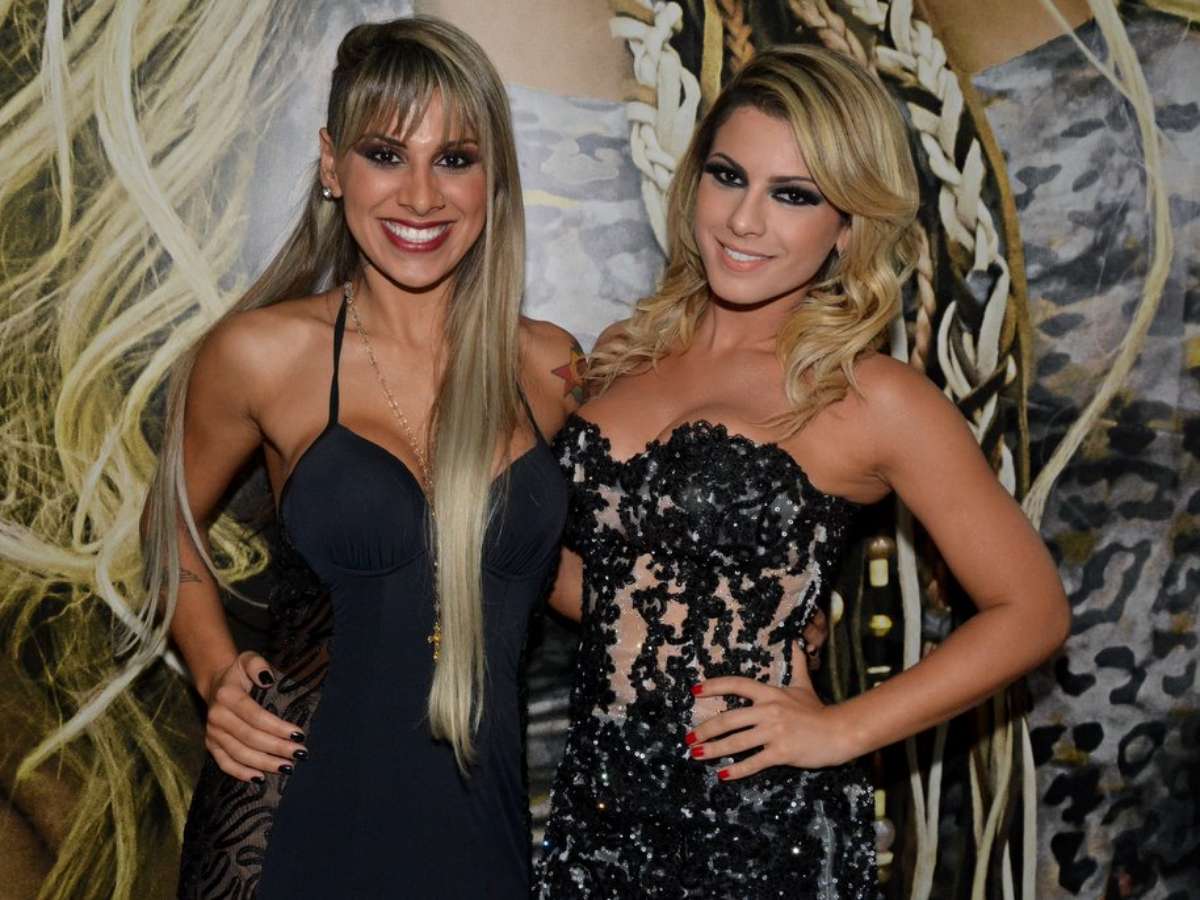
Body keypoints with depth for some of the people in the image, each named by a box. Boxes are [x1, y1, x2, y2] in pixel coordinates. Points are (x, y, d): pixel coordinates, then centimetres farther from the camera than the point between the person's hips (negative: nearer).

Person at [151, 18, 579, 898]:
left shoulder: (550, 367, 0)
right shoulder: (263, 354, -7)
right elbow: (175, 523, 10)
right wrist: (218, 674, -5)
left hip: (478, 821, 2)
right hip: (295, 816, -2)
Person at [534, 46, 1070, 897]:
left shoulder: (872, 400, -10)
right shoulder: (627, 353, 4)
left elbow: (1030, 611, -6)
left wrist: (840, 732, -10)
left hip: (764, 826, -4)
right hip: (595, 799, 4)